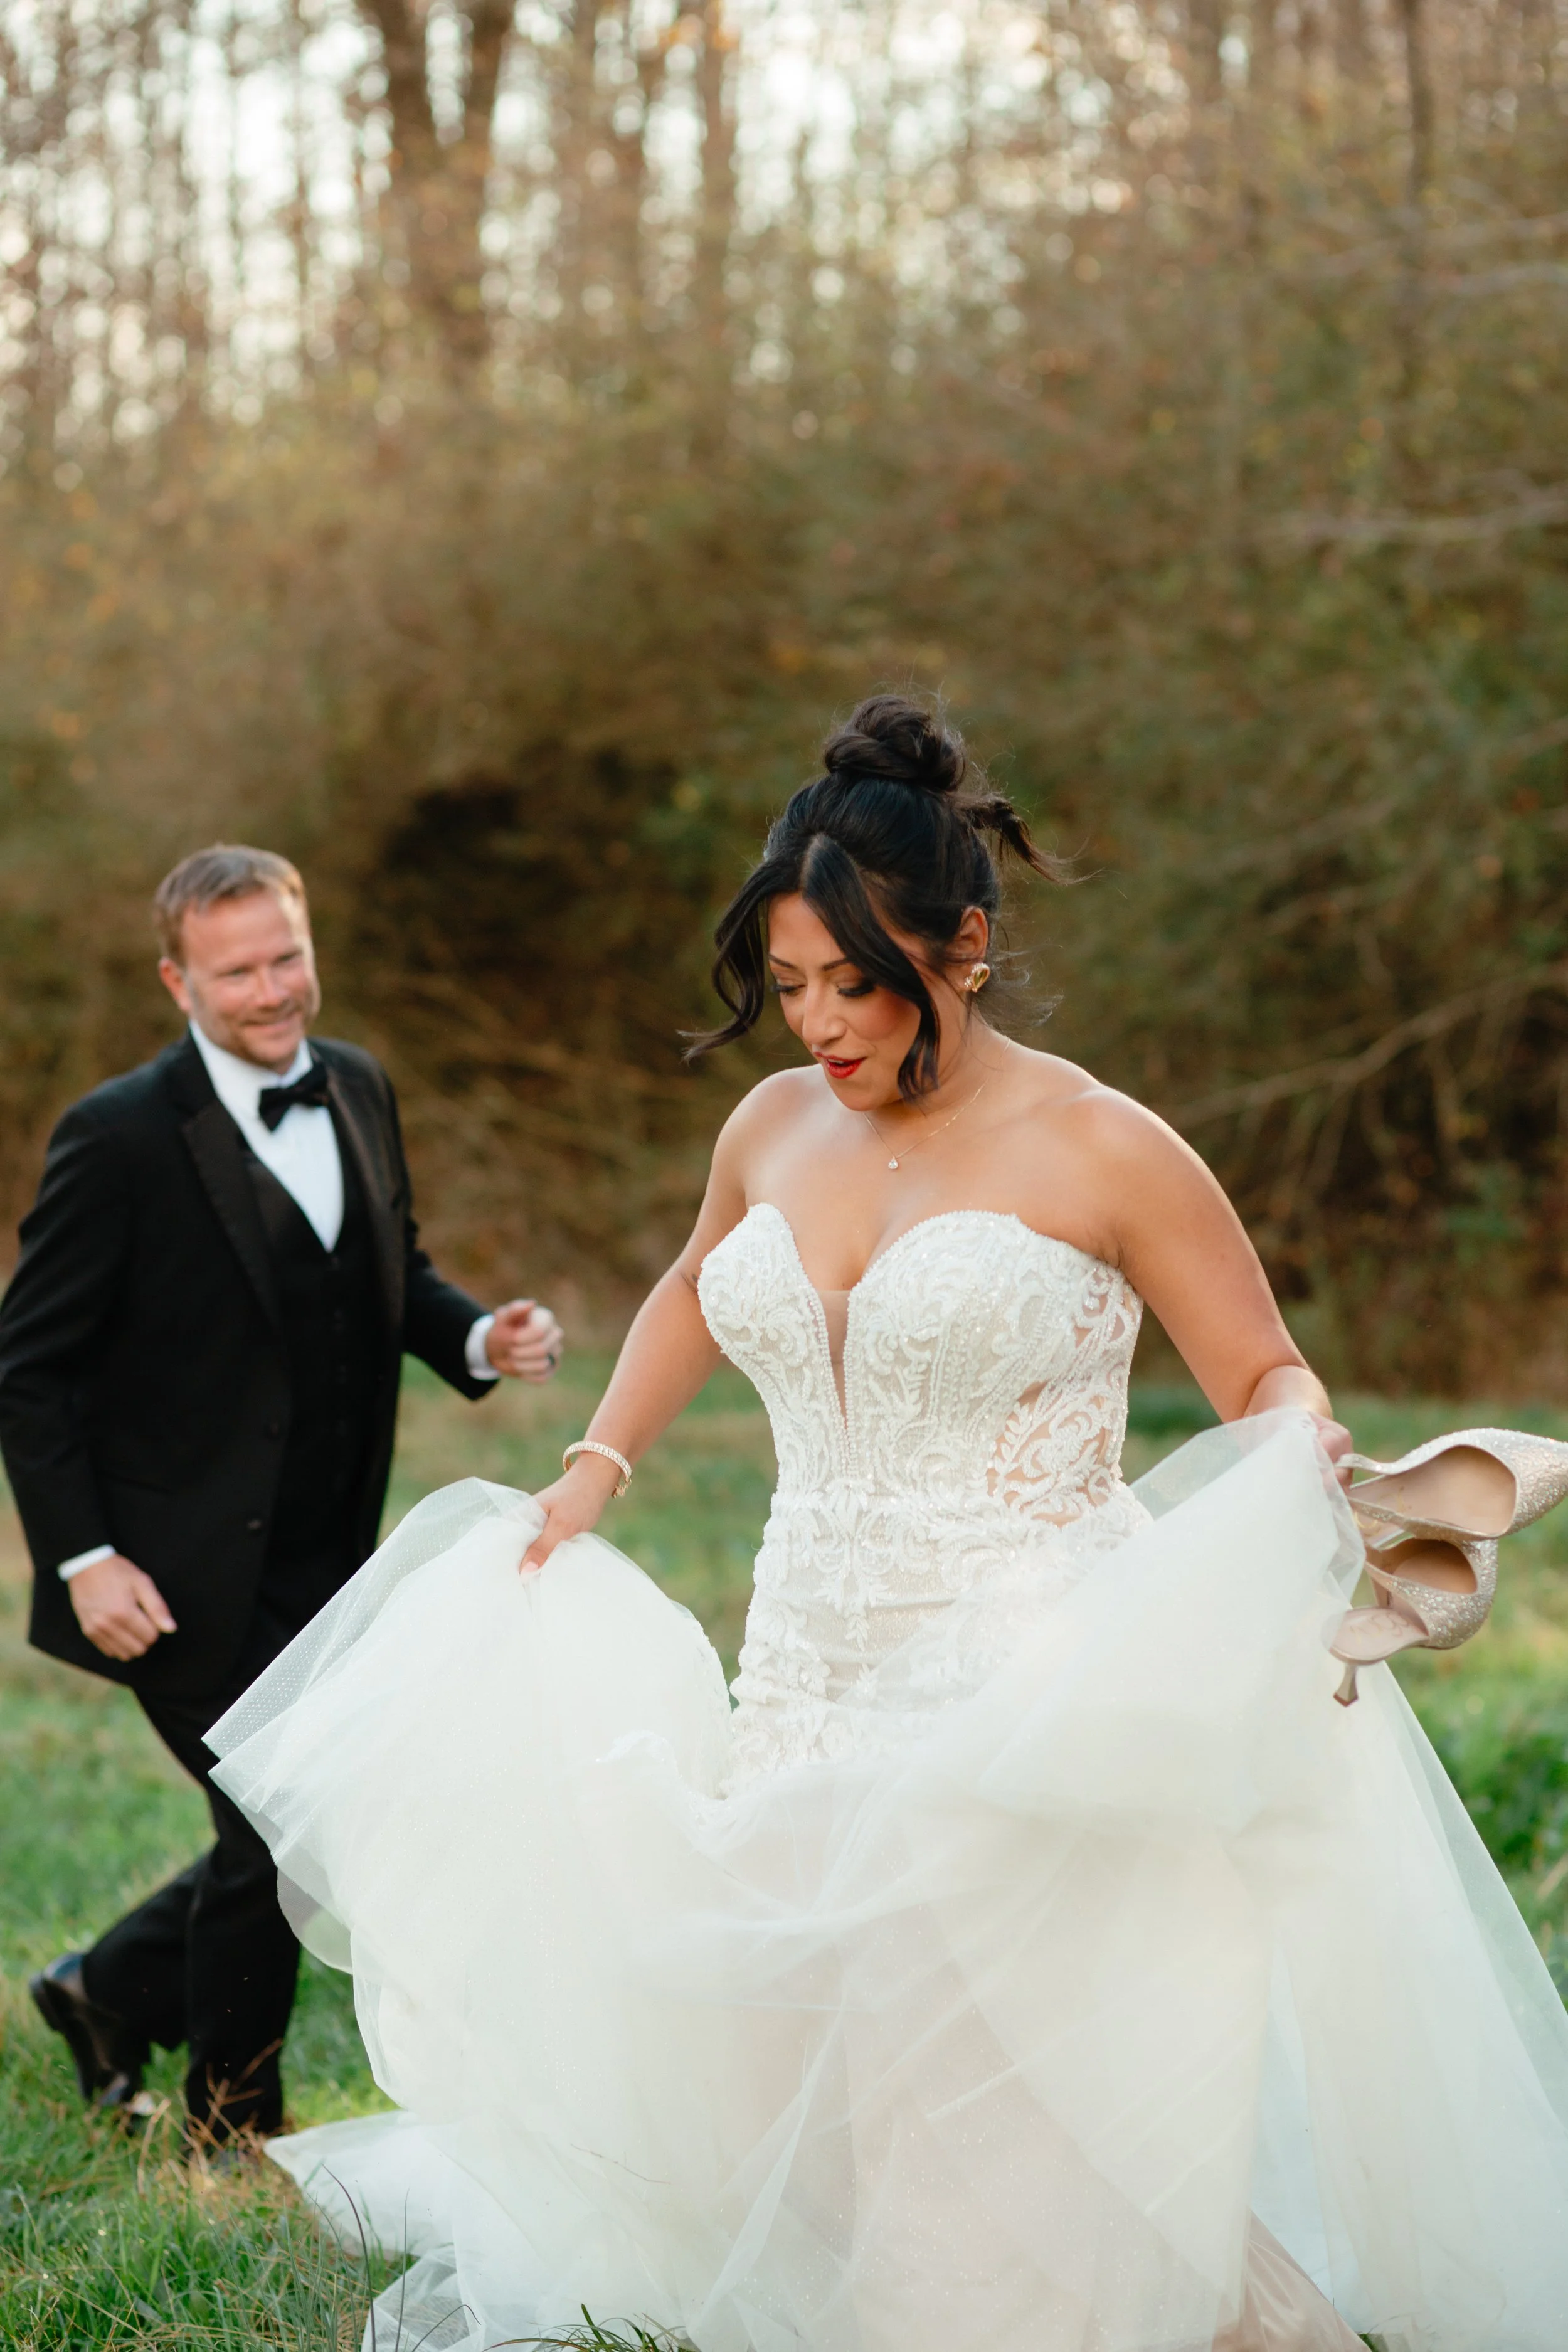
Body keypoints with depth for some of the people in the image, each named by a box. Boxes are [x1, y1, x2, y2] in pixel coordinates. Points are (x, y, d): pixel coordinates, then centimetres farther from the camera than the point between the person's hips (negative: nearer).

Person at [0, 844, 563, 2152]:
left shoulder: (359, 1090, 5)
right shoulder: (121, 1138, -15)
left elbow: (395, 1277, 17)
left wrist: (480, 1340, -5)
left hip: (324, 1563, 7)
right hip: (187, 1576, -7)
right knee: (278, 1831, -2)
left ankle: (111, 1995, 35)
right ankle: (233, 2133, 19)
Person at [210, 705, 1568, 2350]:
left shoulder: (1098, 1151, -8)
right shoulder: (775, 1128, 9)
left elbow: (1266, 1374, -1)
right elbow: (696, 1293, 30)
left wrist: (1296, 1453, -23)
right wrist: (600, 1461, 20)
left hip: (1033, 1715, -6)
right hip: (808, 1700, 6)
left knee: (1023, 2148, -10)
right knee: (792, 2133, 6)